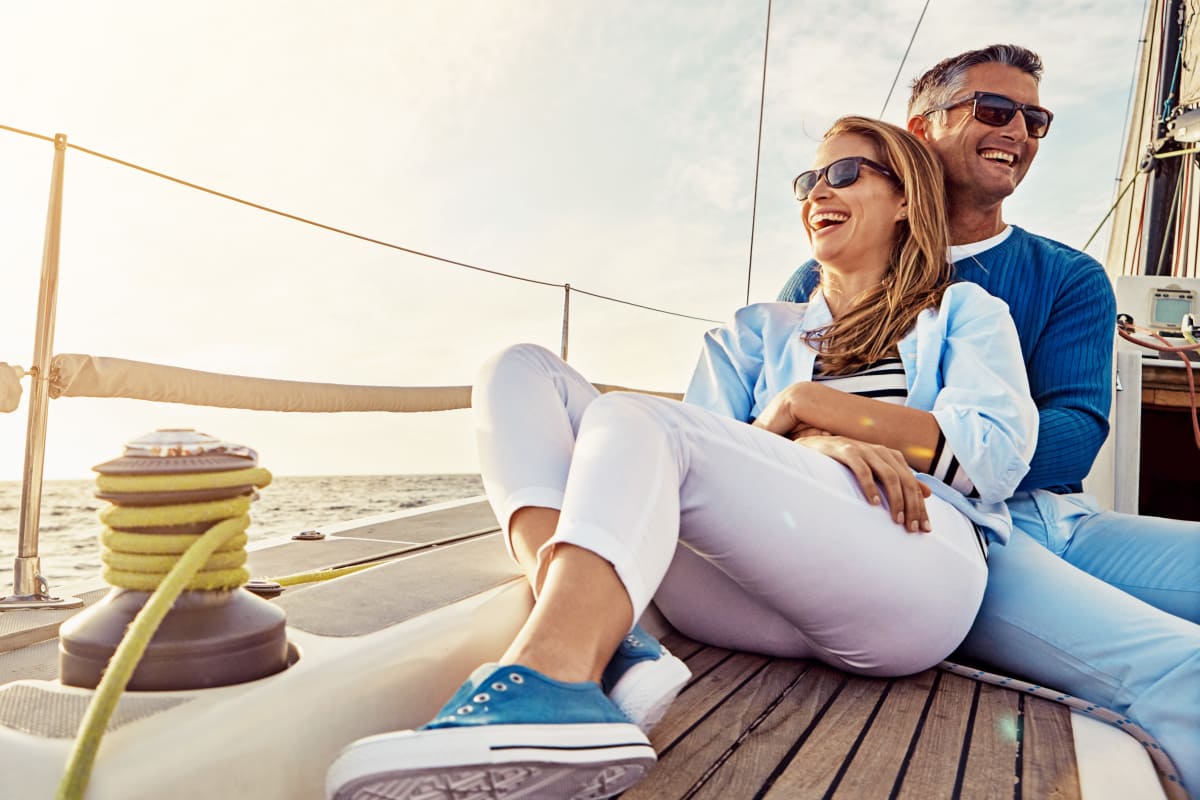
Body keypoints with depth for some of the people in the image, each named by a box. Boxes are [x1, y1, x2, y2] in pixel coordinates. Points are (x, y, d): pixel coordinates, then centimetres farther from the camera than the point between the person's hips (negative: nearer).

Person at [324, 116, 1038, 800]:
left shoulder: (965, 313, 23)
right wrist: (816, 443, -10)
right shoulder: (757, 333, 28)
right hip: (751, 591, 4)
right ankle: (602, 634, -30)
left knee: (634, 417, -26)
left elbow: (998, 454, 4)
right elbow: (709, 458, 11)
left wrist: (806, 402, 0)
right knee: (524, 371, -6)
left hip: (921, 574, -3)